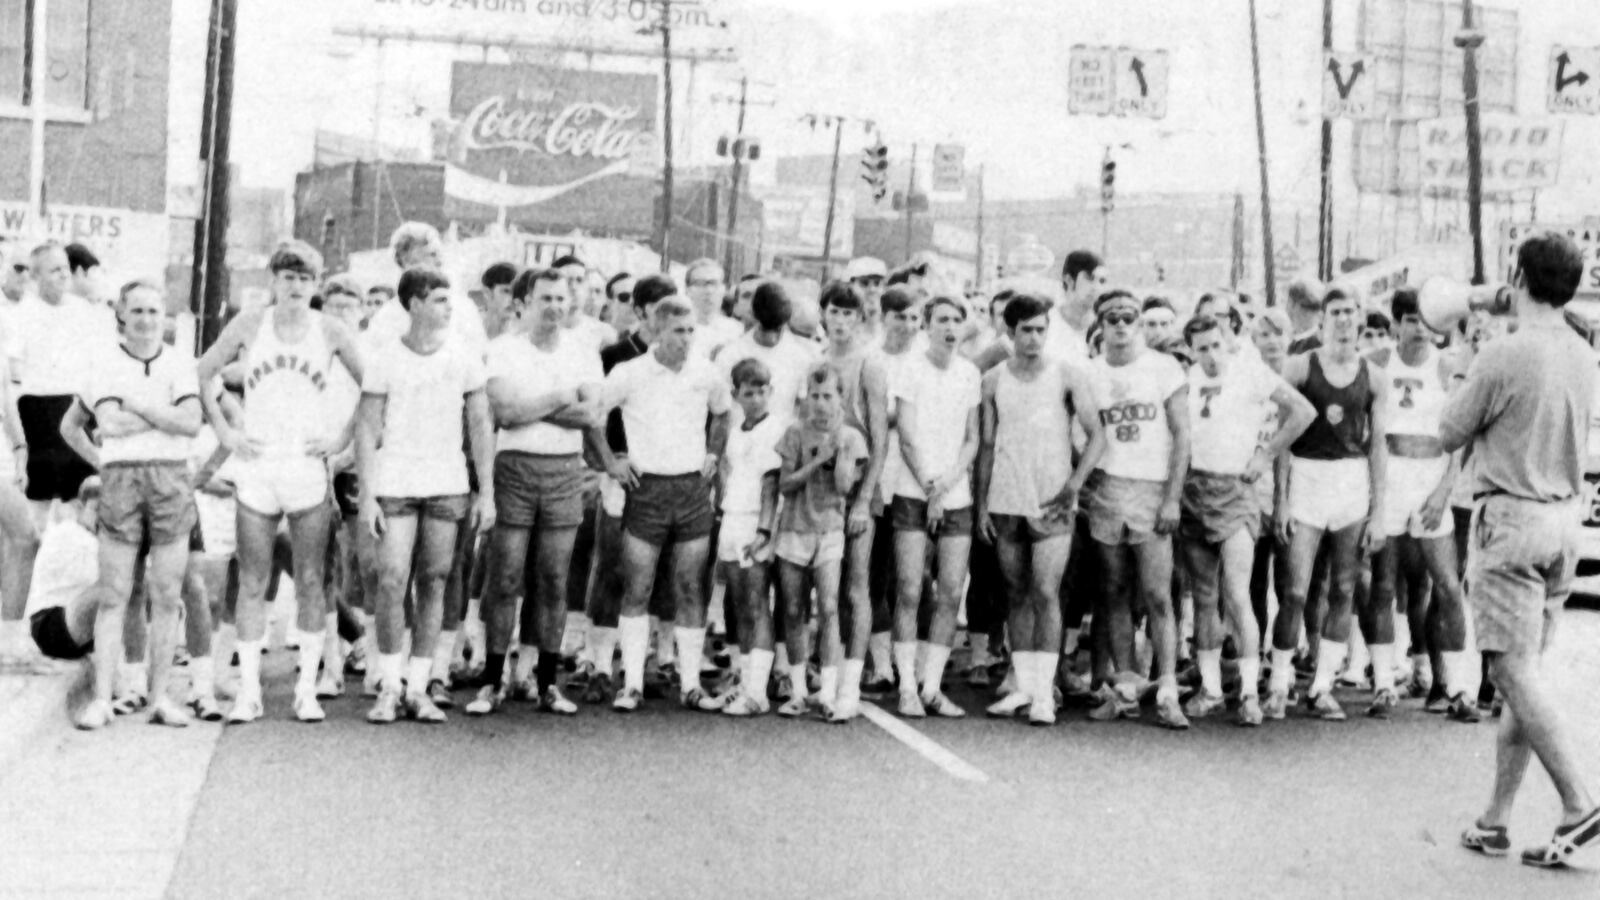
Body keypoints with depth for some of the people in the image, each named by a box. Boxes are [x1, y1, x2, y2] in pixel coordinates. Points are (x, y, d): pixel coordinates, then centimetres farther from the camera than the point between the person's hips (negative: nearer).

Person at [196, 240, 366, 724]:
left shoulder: (329, 331, 2)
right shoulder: (249, 325, 3)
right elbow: (200, 375, 11)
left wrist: (344, 436, 1)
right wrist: (223, 431, 4)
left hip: (308, 467, 0)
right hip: (256, 467, 0)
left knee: (310, 582, 2)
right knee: (252, 583, 3)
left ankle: (307, 690, 10)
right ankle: (248, 690, 10)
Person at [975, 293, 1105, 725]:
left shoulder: (1066, 376, -1)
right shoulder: (993, 380, 6)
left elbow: (1097, 435, -3)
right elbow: (987, 445, 9)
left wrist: (1074, 486, -13)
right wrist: (981, 504, 5)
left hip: (1052, 505, -3)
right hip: (1005, 503, 3)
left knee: (1046, 595, -9)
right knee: (1017, 596, 9)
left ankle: (1045, 693, -7)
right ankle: (1023, 686, 17)